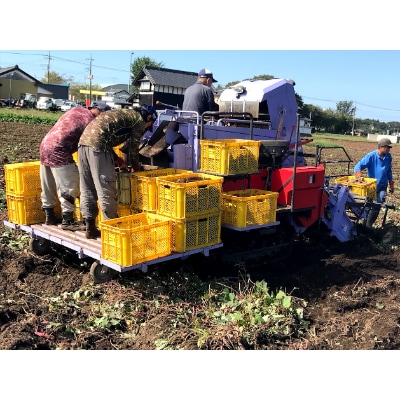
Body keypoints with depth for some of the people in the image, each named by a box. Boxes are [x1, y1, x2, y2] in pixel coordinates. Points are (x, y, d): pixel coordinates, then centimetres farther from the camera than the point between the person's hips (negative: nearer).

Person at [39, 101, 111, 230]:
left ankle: (49, 217, 28)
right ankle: (67, 221, 3)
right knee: (69, 187, -1)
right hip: (58, 151, -9)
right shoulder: (90, 122, -11)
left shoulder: (77, 109, 11)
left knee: (48, 187, 17)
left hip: (45, 145, 9)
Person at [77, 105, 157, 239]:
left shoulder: (122, 114, 30)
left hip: (83, 141, 9)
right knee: (106, 191, -1)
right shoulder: (139, 120, 6)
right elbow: (133, 148, 7)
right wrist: (135, 167, 24)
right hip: (98, 145, -9)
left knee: (87, 190, 12)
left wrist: (117, 159, 32)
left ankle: (90, 229, 18)